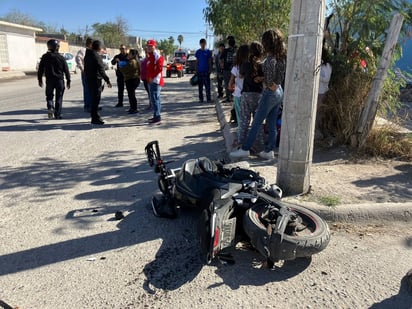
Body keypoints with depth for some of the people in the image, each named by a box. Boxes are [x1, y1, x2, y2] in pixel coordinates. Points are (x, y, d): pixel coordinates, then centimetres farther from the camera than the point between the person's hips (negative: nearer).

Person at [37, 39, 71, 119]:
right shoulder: (61, 58, -5)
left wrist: (40, 79, 12)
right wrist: (68, 81, 5)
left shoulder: (45, 57, -1)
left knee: (49, 96, 16)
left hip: (49, 80, 1)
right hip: (59, 80, -1)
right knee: (59, 98, 7)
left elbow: (40, 69, 3)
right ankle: (57, 114, 8)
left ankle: (50, 108, -11)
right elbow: (66, 70, -3)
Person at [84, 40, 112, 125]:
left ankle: (94, 117, 24)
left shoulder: (87, 55, 14)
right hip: (95, 80, -9)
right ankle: (95, 118, -2)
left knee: (93, 99, 16)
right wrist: (107, 81, -18)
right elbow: (101, 70, -20)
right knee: (96, 99, -5)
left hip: (89, 79, 9)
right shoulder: (96, 56, -15)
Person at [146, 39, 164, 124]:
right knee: (155, 99, 15)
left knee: (155, 99, -12)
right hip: (151, 81, 11)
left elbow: (159, 68, -22)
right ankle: (156, 116, 24)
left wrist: (152, 77, -18)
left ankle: (157, 117, -9)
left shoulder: (157, 56, -13)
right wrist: (149, 77, 16)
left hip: (155, 81, -11)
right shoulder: (150, 56, 19)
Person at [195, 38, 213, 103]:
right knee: (200, 85, 5)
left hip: (206, 71, -1)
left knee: (207, 85, -3)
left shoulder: (208, 51, 3)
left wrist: (210, 70, -3)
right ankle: (201, 98, 12)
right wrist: (196, 70, 4)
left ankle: (209, 98, 2)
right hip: (200, 71, 1)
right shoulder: (198, 52, 6)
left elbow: (210, 62, 5)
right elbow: (197, 62, 9)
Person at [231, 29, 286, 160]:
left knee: (256, 123, 0)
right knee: (272, 124, 12)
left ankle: (245, 149, 9)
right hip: (279, 92, 9)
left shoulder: (271, 59, -20)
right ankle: (269, 151, 19)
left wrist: (261, 80, -3)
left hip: (270, 94, -8)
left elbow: (270, 83, -21)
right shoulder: (281, 57, 5)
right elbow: (281, 78, 9)